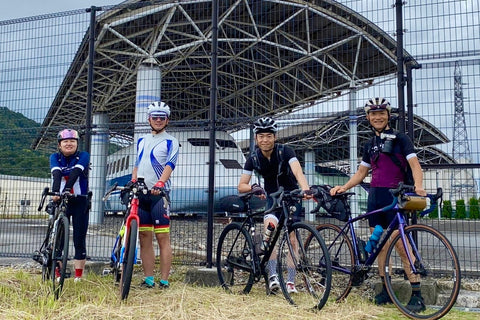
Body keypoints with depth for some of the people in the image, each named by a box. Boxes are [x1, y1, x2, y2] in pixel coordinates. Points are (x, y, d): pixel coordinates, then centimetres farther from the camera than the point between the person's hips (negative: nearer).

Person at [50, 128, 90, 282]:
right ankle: (58, 274, 9)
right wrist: (55, 192, -35)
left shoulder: (83, 156, -3)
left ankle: (78, 276, 5)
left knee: (79, 239, -2)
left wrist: (66, 190, -37)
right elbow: (56, 174, -18)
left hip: (80, 201, -1)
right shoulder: (55, 157, 2)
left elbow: (75, 173, -21)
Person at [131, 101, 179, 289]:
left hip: (159, 194, -6)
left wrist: (160, 183, -30)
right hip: (141, 194, 6)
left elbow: (170, 165, -13)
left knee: (163, 237, -6)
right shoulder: (142, 141, 20)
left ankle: (164, 280, -3)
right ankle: (148, 279, 11)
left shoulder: (170, 142, 1)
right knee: (145, 237, 6)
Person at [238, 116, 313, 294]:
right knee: (269, 226, -26)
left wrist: (306, 189, -54)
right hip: (273, 198, 2)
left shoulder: (285, 151, -18)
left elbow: (298, 171, -35)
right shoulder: (254, 158, -10)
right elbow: (241, 186, -12)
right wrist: (253, 187, -34)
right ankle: (273, 276, -24)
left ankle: (291, 282, 5)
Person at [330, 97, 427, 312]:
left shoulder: (400, 139, 1)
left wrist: (418, 186, -29)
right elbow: (361, 173, 21)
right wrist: (343, 187, 5)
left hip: (394, 197, -6)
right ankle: (386, 289, 16)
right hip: (374, 197, 6)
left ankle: (416, 294, -7)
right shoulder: (370, 145, 17)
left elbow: (414, 164, -9)